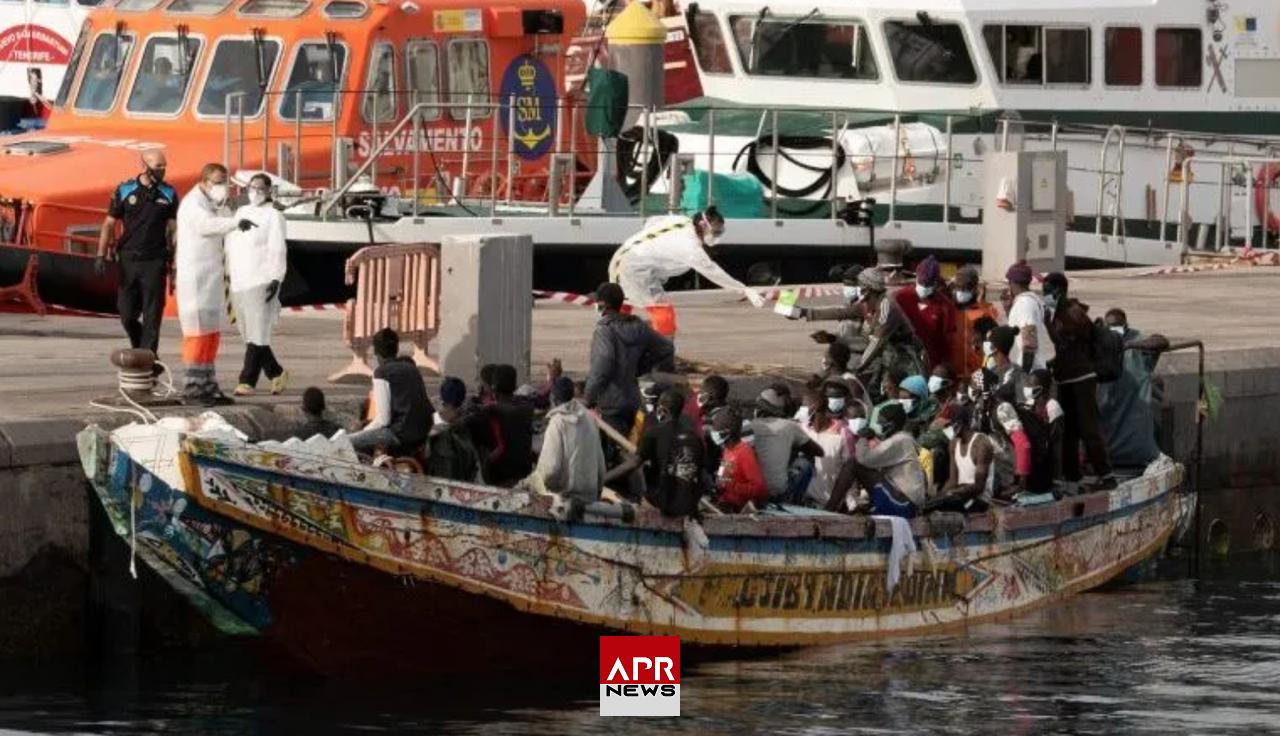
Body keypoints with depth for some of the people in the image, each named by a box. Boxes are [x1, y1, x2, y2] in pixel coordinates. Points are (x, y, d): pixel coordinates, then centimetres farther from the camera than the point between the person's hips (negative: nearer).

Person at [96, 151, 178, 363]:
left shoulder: (169, 194, 5)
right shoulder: (125, 191, 3)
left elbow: (174, 227, 7)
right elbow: (109, 224, 5)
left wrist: (174, 260, -1)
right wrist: (101, 255, -3)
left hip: (154, 262, -1)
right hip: (128, 260, 1)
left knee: (152, 314, -5)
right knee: (127, 314, 3)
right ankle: (139, 348, 25)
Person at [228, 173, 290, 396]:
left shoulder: (273, 216, -2)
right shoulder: (241, 212, 17)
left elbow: (278, 250, -8)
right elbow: (230, 245, 20)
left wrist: (276, 279, -16)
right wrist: (227, 274, 15)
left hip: (261, 282, -7)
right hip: (239, 283, 7)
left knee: (257, 335, -9)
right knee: (248, 334, 9)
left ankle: (247, 381, -10)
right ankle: (276, 373, 21)